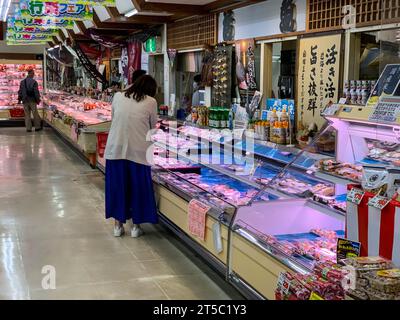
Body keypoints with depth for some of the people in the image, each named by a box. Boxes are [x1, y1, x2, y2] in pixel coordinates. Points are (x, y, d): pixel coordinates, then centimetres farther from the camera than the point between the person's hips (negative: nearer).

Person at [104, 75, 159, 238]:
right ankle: (136, 226, 19)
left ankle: (118, 225, 22)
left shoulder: (118, 96, 8)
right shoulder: (151, 102, 1)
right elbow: (153, 127, 9)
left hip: (116, 149, 2)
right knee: (137, 187, 11)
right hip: (138, 151, -2)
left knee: (117, 185, 13)